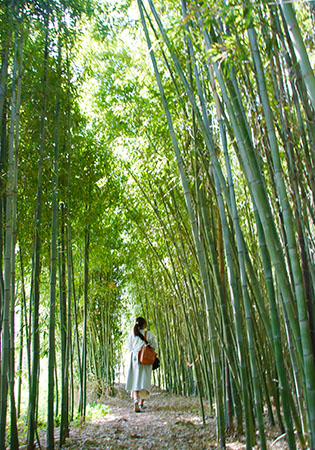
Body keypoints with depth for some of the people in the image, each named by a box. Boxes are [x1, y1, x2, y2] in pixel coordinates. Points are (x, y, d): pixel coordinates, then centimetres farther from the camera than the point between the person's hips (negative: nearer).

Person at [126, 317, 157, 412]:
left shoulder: (131, 334, 1)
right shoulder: (149, 334, -5)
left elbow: (129, 348, 7)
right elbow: (154, 347, 0)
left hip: (134, 358, 2)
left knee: (135, 380, 6)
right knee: (144, 380, 7)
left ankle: (135, 399, -17)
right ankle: (141, 403, 7)